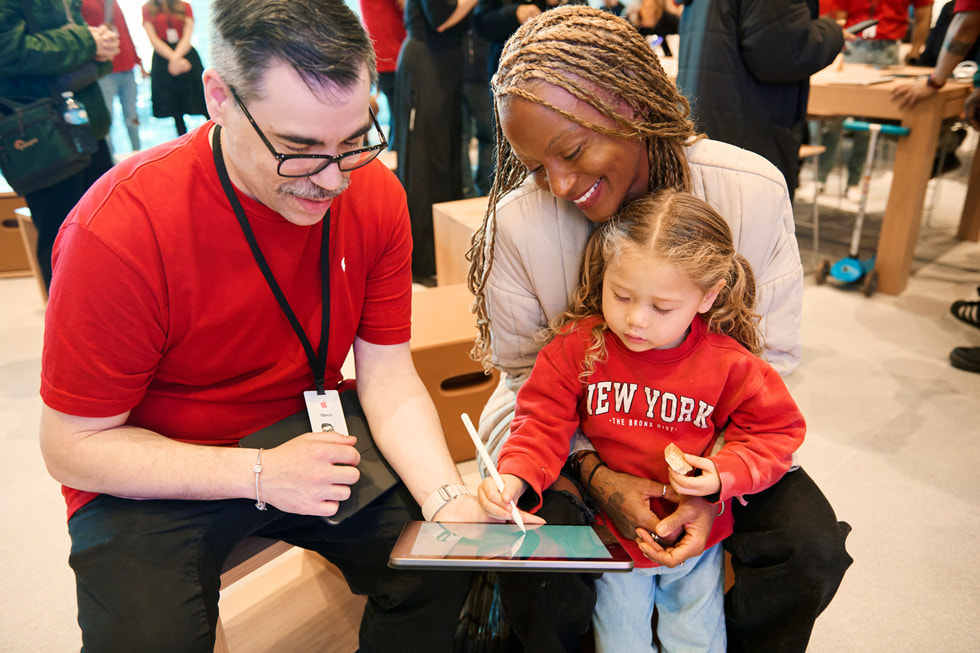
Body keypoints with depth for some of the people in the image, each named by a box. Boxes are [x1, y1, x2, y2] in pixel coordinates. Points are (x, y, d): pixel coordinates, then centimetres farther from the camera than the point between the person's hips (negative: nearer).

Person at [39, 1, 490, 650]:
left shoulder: (376, 195, -12)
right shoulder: (118, 229, -26)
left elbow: (388, 376, -10)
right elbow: (73, 446, -17)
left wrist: (448, 497, -26)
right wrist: (259, 474, -25)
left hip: (309, 439, 3)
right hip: (156, 475, -2)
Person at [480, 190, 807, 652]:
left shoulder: (728, 363, -17)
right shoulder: (577, 346, -18)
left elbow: (775, 430, -6)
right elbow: (543, 422, -16)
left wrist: (725, 473, -23)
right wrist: (514, 476, -32)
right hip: (611, 534, 0)